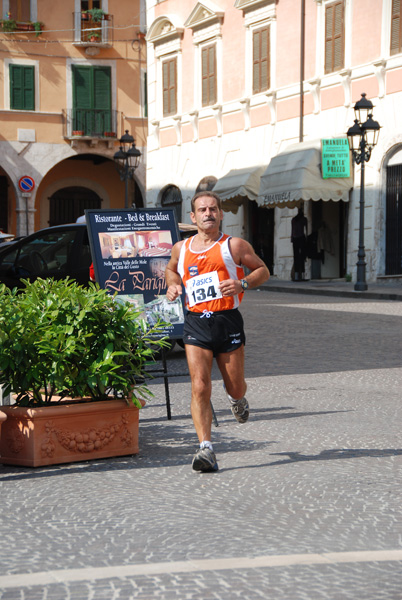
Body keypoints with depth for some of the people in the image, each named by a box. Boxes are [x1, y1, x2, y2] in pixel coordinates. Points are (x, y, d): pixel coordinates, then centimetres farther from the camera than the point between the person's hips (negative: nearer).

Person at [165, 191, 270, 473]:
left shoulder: (234, 245, 2)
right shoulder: (181, 249, 11)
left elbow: (263, 270, 8)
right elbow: (171, 269, 31)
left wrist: (242, 283, -11)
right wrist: (172, 285, 8)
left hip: (228, 320, -1)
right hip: (196, 323, 1)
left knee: (235, 388, 9)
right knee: (200, 388, -13)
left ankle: (237, 399, 49)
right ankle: (206, 449, -13)